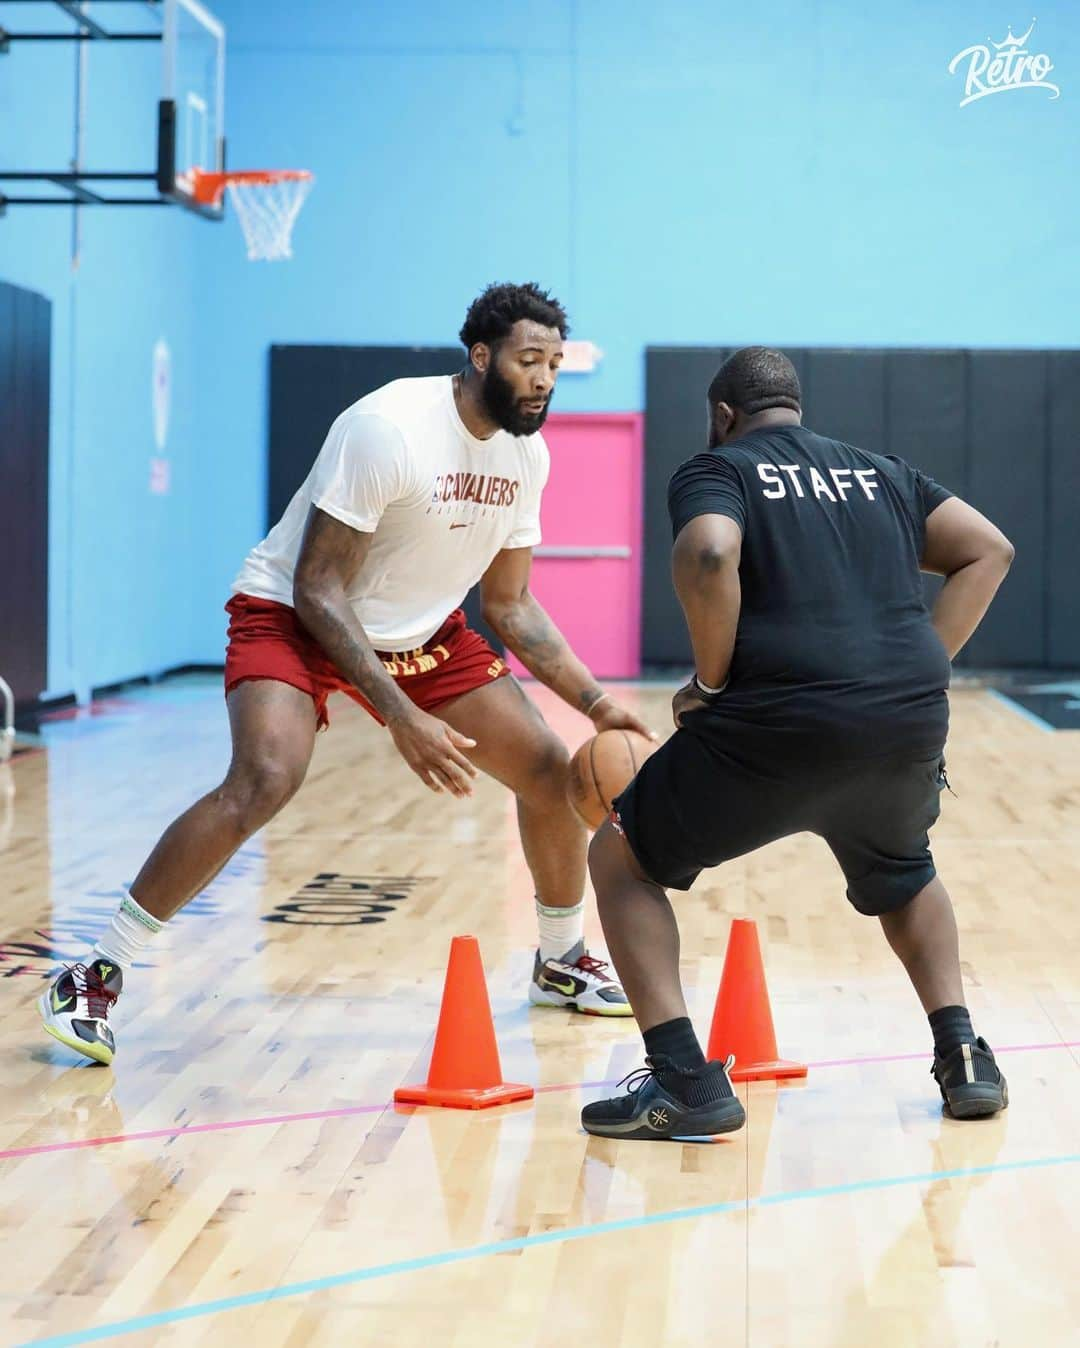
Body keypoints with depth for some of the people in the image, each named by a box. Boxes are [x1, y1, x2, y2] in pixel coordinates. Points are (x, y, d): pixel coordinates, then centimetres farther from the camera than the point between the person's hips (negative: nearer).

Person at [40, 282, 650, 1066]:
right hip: (292, 617, -7)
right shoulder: (390, 428, -28)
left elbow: (510, 604, 7)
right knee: (266, 781, -32)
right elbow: (317, 591, -27)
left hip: (421, 631, 7)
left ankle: (562, 961, 27)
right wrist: (402, 717, -34)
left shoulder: (527, 455, -5)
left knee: (550, 773, 1)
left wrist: (593, 700, -3)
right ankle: (97, 976, -20)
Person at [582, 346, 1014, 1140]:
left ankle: (685, 1082, 4)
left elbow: (709, 558, -14)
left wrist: (711, 682, -3)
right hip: (912, 724, 5)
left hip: (781, 727, -5)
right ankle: (964, 1058, 22)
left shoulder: (718, 470, 7)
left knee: (619, 860, 16)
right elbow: (989, 551, 15)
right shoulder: (882, 474, 23)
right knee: (904, 876, 37)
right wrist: (920, 672, 14)